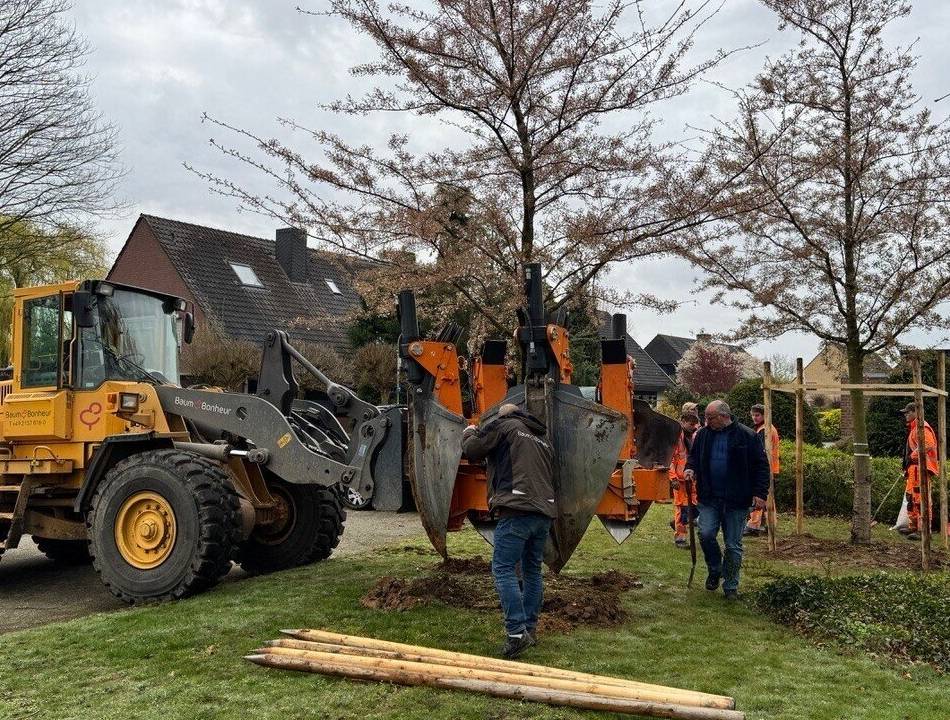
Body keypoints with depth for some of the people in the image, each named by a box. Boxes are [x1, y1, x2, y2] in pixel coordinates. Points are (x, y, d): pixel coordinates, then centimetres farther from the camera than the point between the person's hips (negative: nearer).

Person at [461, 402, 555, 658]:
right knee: (533, 571, 16)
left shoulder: (504, 426, 6)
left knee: (503, 569, -6)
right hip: (545, 511, 8)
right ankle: (530, 628, 20)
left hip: (517, 510, -7)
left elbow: (472, 451, 5)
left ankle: (516, 632, -13)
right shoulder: (543, 438, 26)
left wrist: (469, 433, 27)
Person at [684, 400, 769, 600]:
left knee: (733, 545, 4)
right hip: (709, 497, 3)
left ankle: (731, 586, 20)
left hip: (736, 501, -2)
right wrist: (691, 468, -3)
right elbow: (694, 455, 19)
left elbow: (761, 465, -2)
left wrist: (760, 493, -8)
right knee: (706, 534, -12)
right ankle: (715, 571, 17)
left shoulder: (746, 436, -6)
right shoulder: (703, 434, 5)